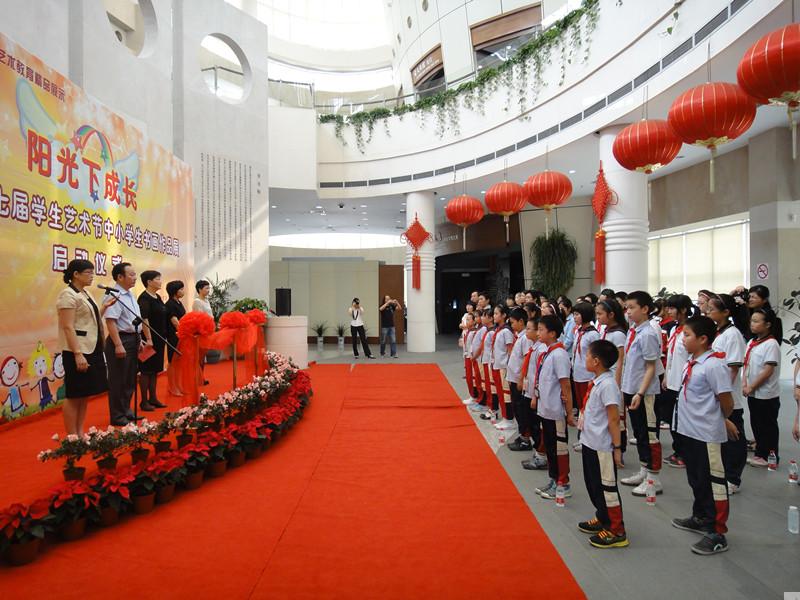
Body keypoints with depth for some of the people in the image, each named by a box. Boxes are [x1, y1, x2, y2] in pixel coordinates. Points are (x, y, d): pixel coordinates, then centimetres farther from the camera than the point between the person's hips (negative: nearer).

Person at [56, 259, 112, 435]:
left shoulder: (84, 294, 14)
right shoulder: (68, 295, -12)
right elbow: (68, 327, -19)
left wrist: (104, 307, 10)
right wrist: (78, 354, -25)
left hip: (91, 349, 9)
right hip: (77, 351, -9)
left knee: (84, 395, 12)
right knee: (74, 396, -2)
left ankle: (80, 434, 20)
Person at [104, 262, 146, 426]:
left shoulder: (130, 295, 13)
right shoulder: (115, 295, -17)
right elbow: (111, 321, -23)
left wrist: (138, 339, 20)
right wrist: (118, 345, -26)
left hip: (133, 340, 10)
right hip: (121, 340, -9)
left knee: (130, 379, 18)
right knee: (118, 380, 1)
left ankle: (126, 411, 31)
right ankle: (117, 416, 12)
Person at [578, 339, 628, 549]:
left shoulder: (607, 385, -22)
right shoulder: (596, 382, 5)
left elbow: (614, 419, -21)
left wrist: (617, 447, -18)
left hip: (602, 447, -9)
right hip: (590, 443, 9)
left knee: (606, 486, 3)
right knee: (593, 484, 21)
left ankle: (616, 531, 17)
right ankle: (603, 519, 38)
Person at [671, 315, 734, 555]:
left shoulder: (714, 365, -20)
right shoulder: (692, 363, 7)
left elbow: (727, 402, -16)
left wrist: (720, 420, 1)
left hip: (706, 434, -9)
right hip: (689, 431, 9)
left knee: (713, 482, 3)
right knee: (696, 479, 22)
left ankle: (718, 534, 14)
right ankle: (701, 518, 39)